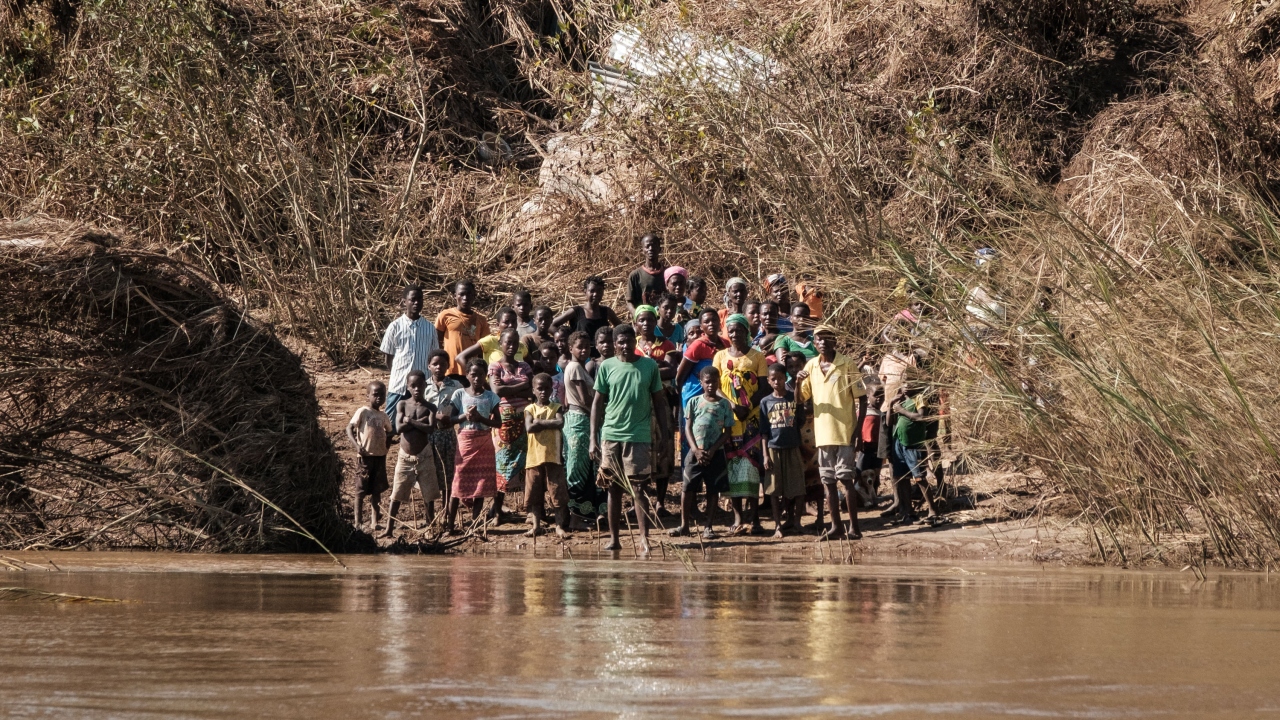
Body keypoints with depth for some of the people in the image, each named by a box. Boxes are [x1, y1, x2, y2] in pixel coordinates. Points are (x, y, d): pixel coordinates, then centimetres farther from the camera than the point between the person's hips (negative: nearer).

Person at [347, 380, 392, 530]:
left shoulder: (383, 416, 9)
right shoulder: (363, 412, -8)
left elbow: (388, 432, 23)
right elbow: (349, 428, -11)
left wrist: (387, 441, 2)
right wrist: (356, 445, -24)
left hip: (381, 455, 6)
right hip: (366, 455, -6)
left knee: (377, 489, 11)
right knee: (362, 489, 1)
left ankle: (376, 519, 17)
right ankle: (358, 520, 6)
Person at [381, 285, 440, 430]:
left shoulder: (429, 328, 4)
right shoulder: (395, 327, -2)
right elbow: (388, 357, 4)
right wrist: (398, 375, 3)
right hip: (399, 385, -2)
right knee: (390, 425, -1)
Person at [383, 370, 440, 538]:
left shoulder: (430, 407, -2)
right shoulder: (402, 405, -1)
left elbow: (431, 429, -17)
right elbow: (399, 427, -15)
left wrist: (410, 421, -17)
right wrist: (420, 422, -18)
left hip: (424, 456, 0)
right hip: (405, 456, 0)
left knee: (429, 495, 7)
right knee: (396, 495, 2)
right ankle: (389, 528, 6)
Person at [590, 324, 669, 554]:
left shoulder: (649, 366, 4)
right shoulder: (606, 367, 4)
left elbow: (659, 401, 8)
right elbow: (598, 403, 6)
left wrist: (664, 432, 2)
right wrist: (593, 438, 1)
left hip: (639, 437, -1)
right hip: (611, 436, 1)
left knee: (638, 488, -5)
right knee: (613, 488, 7)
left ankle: (644, 538, -6)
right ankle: (613, 538, 12)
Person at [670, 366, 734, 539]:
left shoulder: (724, 404, 1)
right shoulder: (694, 402, 2)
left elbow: (727, 432, 0)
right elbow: (688, 428, 1)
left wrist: (711, 451, -10)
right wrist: (696, 450, -11)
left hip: (715, 453, 0)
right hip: (695, 452, 0)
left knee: (713, 489, 2)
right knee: (687, 487, -1)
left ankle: (708, 526, 8)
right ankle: (684, 524, 6)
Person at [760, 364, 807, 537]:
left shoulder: (794, 398, 3)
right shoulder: (766, 402, 3)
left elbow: (801, 423, 9)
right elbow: (764, 431, 3)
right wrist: (765, 454, -1)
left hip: (792, 448, 0)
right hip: (774, 449, 0)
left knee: (795, 488, 1)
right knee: (774, 490, 2)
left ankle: (794, 521, 13)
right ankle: (777, 526, 6)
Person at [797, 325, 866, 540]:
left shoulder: (847, 364, -4)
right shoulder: (811, 366, 9)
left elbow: (861, 399, -4)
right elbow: (801, 398, 13)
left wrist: (858, 430, -11)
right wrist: (798, 382, -9)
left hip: (844, 432, -5)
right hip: (822, 432, 5)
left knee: (846, 479, -6)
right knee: (828, 481, 7)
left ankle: (854, 526, -2)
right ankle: (836, 526, 14)